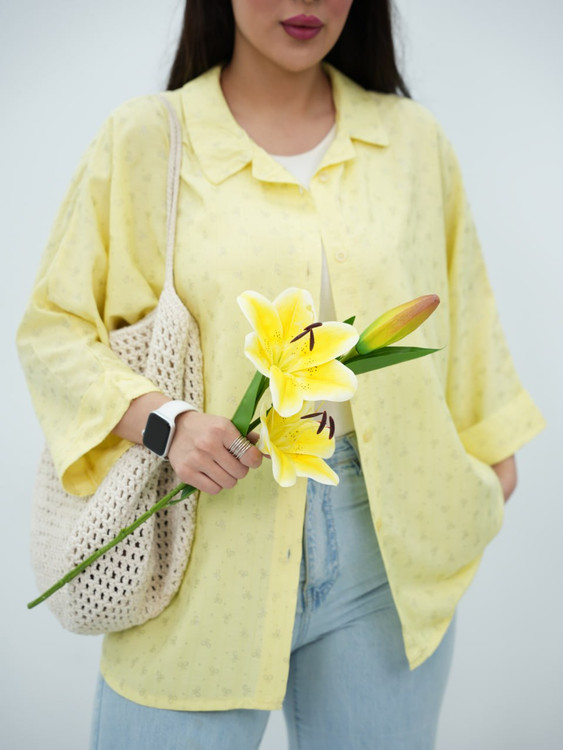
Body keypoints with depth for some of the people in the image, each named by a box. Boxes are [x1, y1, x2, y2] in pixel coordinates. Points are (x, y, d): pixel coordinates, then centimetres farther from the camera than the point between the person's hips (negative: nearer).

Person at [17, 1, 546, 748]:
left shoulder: (414, 139, 8)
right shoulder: (144, 139, -1)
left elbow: (463, 322, 17)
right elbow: (52, 327, -1)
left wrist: (493, 463, 15)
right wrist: (162, 420, -16)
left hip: (386, 548, 3)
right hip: (211, 551, -2)